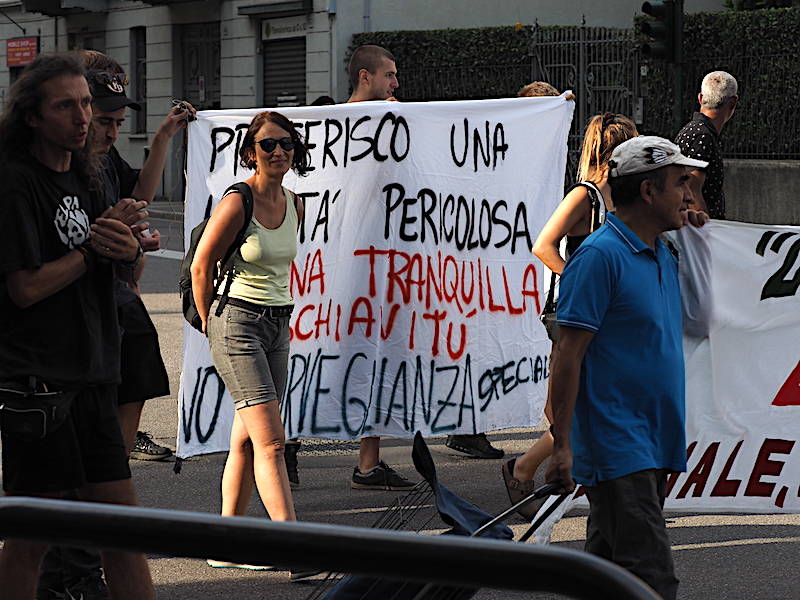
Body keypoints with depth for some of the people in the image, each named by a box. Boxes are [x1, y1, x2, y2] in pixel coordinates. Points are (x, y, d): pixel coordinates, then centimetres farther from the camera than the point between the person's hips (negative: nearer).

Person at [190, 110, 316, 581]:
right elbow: (201, 266, -5)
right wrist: (212, 321, 4)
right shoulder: (237, 203, -13)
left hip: (277, 325, 7)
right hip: (237, 324, -7)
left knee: (247, 439, 10)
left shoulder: (295, 205, 8)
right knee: (271, 440, -14)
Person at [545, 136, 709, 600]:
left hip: (654, 447, 9)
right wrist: (561, 444, -20)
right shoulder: (600, 256, -13)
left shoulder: (665, 255, 14)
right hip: (618, 449, -9)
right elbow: (568, 353, -16)